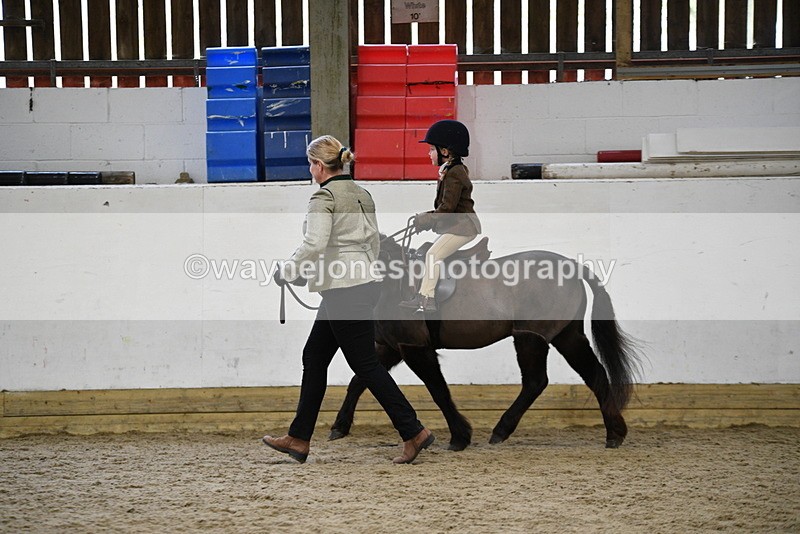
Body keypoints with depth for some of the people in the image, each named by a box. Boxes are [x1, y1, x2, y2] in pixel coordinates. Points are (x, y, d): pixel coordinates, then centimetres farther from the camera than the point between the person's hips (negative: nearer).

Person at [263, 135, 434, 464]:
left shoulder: (324, 197, -13)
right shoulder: (362, 194, 14)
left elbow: (314, 243, -23)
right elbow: (374, 244, 18)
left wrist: (287, 271, -10)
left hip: (342, 290, -10)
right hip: (364, 281, 10)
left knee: (365, 363, -3)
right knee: (314, 357, 14)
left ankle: (413, 432, -1)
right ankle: (299, 439, 18)